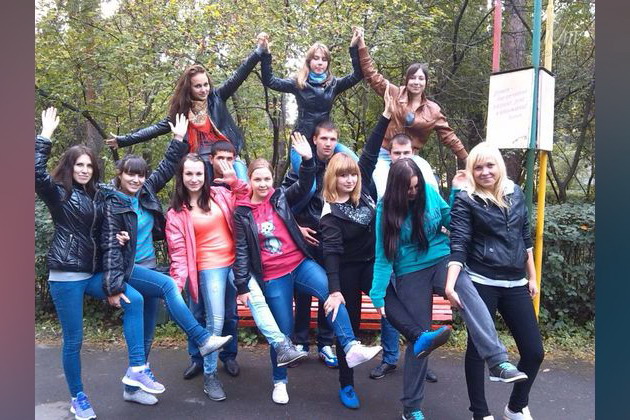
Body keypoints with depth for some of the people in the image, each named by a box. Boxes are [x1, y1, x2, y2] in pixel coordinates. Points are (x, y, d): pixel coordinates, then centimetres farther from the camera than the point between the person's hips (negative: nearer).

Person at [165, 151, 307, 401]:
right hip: (209, 268, -2)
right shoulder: (176, 213, 1)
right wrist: (177, 282, -14)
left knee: (256, 299, -20)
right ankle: (210, 376, 16)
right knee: (215, 321, -1)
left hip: (236, 261, 2)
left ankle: (283, 348, -23)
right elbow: (178, 252, -2)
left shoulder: (220, 194, 6)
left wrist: (236, 182, -5)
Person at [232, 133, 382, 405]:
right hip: (272, 277, -1)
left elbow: (304, 186, -11)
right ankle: (280, 382, 26)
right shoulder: (242, 213, 1)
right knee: (283, 330, 4)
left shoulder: (281, 198, 4)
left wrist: (308, 160, -28)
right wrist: (242, 286, -1)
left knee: (331, 290, -28)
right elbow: (242, 251, 2)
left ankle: (351, 348, -30)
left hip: (300, 264, 1)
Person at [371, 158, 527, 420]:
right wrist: (378, 295, -12)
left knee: (470, 297, -31)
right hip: (411, 274, -2)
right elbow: (384, 256, -9)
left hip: (442, 261, 2)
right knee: (419, 336, 3)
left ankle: (498, 363, -37)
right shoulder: (386, 208, -9)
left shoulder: (429, 192, -2)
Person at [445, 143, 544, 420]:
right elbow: (458, 245, -14)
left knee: (534, 351, 7)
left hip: (515, 284, 5)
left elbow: (525, 237, 16)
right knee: (478, 347, 4)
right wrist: (450, 284, -26)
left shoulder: (516, 193, 8)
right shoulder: (465, 200, -7)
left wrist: (532, 277, 16)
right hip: (481, 283, -5)